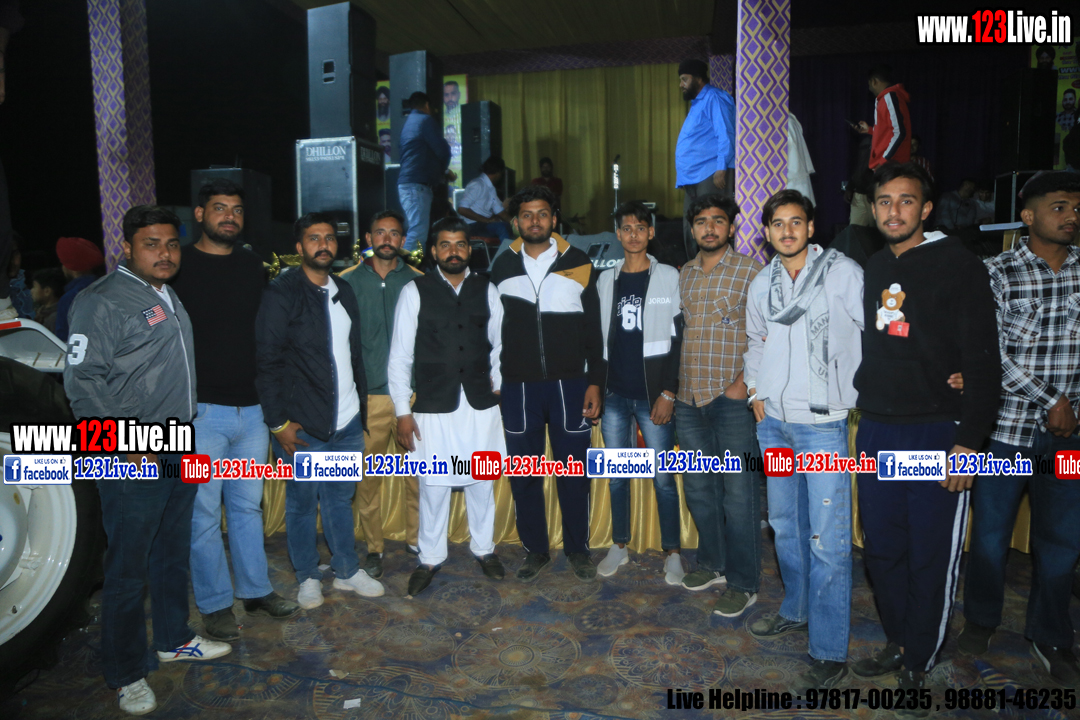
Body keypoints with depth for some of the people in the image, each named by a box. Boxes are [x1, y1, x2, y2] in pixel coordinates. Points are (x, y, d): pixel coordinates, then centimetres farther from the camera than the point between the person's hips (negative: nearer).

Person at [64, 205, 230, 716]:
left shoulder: (169, 298, 13)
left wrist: (184, 434, 15)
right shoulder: (103, 302, -13)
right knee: (128, 569, 3)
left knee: (173, 554, 20)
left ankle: (173, 640, 37)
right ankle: (126, 675, 19)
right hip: (133, 462, -8)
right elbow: (82, 380, -18)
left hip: (179, 452, 8)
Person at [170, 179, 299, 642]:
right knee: (204, 512, 5)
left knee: (247, 506, 16)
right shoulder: (179, 266, -5)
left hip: (252, 408, 5)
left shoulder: (253, 266, 10)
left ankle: (255, 590, 29)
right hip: (202, 410, -4)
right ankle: (215, 604, 21)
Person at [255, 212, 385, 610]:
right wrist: (279, 422, -12)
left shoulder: (343, 291, 12)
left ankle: (347, 570, 30)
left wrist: (361, 406, 12)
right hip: (302, 426, -5)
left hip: (347, 422, 5)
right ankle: (308, 577, 26)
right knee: (302, 502, 9)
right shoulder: (281, 293, -8)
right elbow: (267, 362, -10)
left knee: (340, 498, 16)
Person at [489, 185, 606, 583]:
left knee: (573, 470, 6)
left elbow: (593, 328, 3)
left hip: (569, 382, -1)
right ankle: (535, 549, 25)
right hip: (517, 386, 1)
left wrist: (594, 381, -2)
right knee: (523, 472, 8)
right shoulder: (502, 266, 6)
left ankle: (578, 549, 24)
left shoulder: (578, 263, 2)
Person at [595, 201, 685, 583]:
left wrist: (668, 393, -9)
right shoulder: (605, 280, 9)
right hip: (615, 394, 3)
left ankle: (672, 552, 17)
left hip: (653, 395, -3)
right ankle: (619, 546, 26)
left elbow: (678, 339, -3)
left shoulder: (669, 278, 0)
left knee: (663, 477, 2)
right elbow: (599, 337, 13)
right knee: (617, 475, 11)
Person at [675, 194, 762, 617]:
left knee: (738, 493, 0)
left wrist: (744, 382, -15)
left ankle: (743, 583, 14)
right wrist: (674, 385, 11)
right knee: (698, 488, 15)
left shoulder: (750, 271, -4)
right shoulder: (684, 274, 13)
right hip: (689, 399, 6)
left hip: (732, 399, -6)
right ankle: (712, 564, 32)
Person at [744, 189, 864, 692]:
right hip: (773, 421, 6)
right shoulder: (762, 283, 11)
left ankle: (830, 653, 7)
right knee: (784, 524, 18)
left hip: (822, 423, -6)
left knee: (827, 539, -4)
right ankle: (797, 611, 37)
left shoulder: (843, 273, -6)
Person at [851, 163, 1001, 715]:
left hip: (937, 431, -5)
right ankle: (897, 643, 31)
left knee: (931, 556, 4)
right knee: (881, 549, 12)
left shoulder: (958, 266, -6)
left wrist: (969, 441, -15)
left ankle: (917, 666, 20)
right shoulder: (873, 270, 12)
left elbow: (983, 361, -11)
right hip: (877, 430, 6)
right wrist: (864, 409, 13)